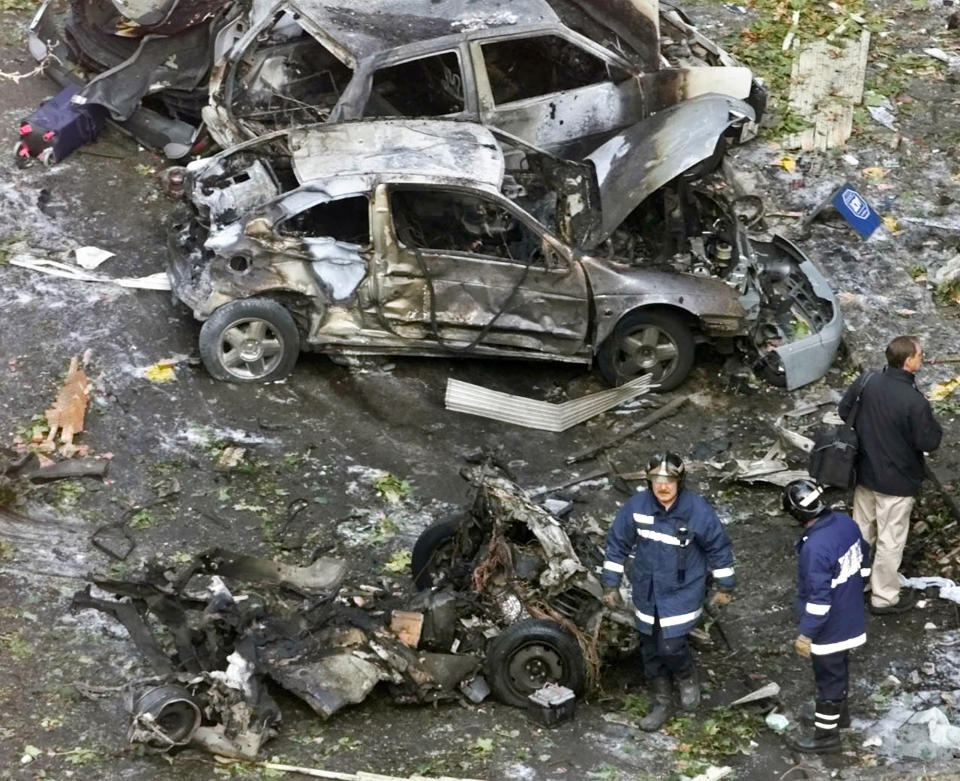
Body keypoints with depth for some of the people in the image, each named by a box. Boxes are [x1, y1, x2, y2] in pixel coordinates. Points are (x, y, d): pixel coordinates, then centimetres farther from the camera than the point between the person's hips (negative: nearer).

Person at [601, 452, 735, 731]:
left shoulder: (698, 511, -20)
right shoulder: (636, 506, -14)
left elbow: (719, 547, -6)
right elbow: (617, 543, -1)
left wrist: (724, 587, 3)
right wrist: (611, 584, 3)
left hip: (682, 592, -3)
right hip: (647, 592, 3)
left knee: (671, 646, -12)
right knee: (651, 650, 14)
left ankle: (687, 679, 23)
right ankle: (660, 703, 35)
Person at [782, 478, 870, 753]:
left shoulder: (815, 547, -35)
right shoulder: (846, 523, -9)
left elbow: (819, 598, -29)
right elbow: (863, 560, 7)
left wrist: (806, 634, -17)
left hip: (830, 627, -8)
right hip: (850, 616, 8)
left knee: (828, 675, 12)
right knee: (839, 667, 29)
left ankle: (826, 734, 30)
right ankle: (837, 711, 50)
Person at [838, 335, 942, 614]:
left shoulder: (867, 382, -10)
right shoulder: (915, 402, -29)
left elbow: (844, 410, 5)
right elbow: (929, 442, -19)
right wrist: (933, 424, -1)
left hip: (865, 473, 6)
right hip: (897, 482, -6)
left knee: (861, 531, 23)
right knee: (890, 541, 10)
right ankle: (884, 597, 23)